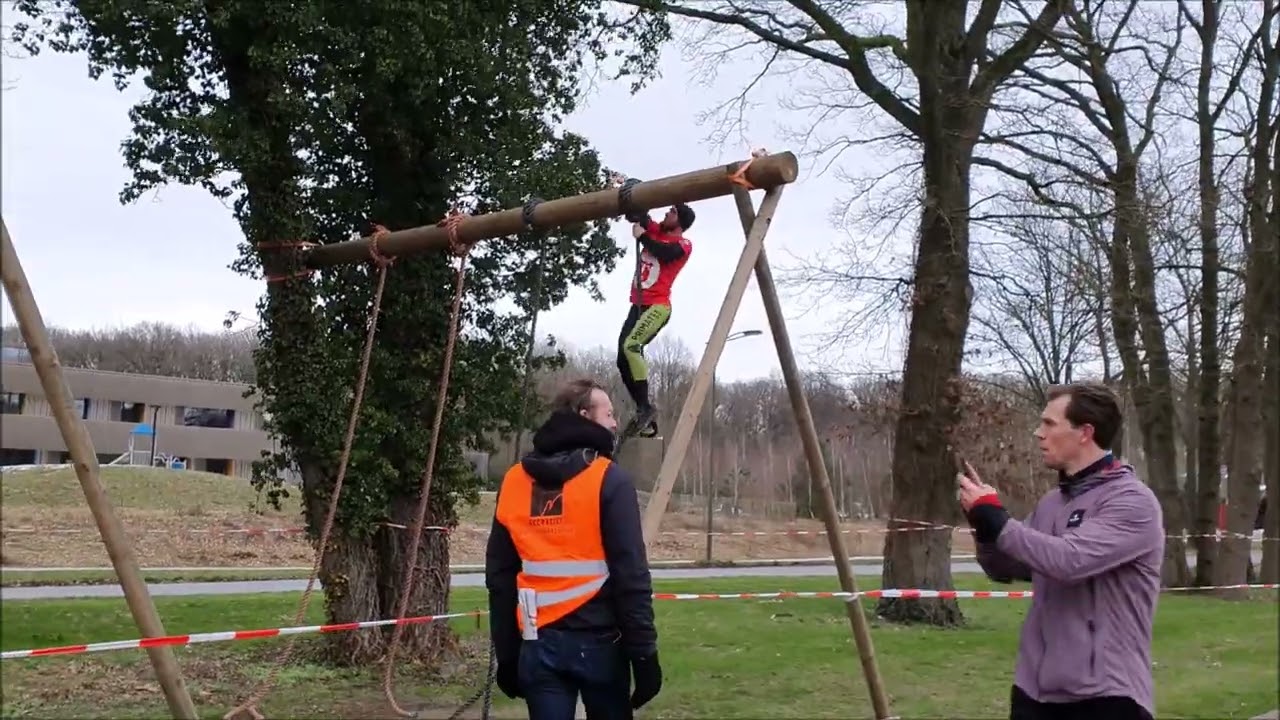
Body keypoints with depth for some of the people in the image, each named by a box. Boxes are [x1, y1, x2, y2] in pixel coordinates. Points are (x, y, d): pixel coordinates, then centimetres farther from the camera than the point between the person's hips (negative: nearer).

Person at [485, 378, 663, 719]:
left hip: (539, 644, 3)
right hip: (598, 641, -3)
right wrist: (644, 651, -8)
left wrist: (506, 654, 14)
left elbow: (499, 576, 8)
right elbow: (630, 574, -12)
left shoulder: (513, 482, 6)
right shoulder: (609, 479, -7)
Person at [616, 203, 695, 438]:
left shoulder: (683, 244, -3)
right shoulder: (655, 230, 16)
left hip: (657, 307, -8)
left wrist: (641, 236, -10)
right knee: (624, 360, 4)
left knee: (630, 346, -29)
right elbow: (633, 215, 19)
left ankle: (646, 408, -23)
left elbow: (664, 253, -22)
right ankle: (647, 420, 11)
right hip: (638, 305, 8)